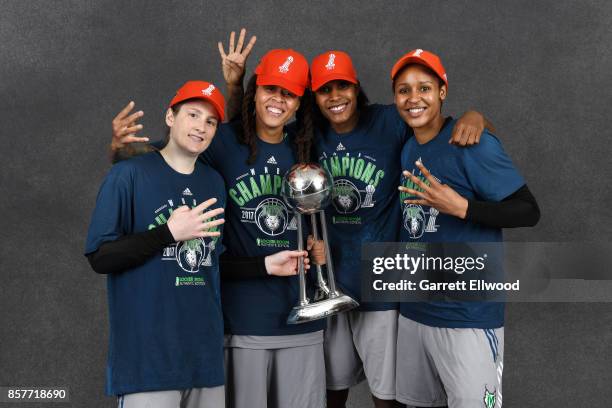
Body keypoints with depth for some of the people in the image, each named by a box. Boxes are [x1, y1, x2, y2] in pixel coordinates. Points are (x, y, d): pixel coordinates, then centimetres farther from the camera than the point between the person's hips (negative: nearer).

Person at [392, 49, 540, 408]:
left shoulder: (474, 145, -14)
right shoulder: (407, 150, 9)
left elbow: (529, 212, -15)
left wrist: (461, 207, -24)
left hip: (468, 316, -7)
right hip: (414, 311, 7)